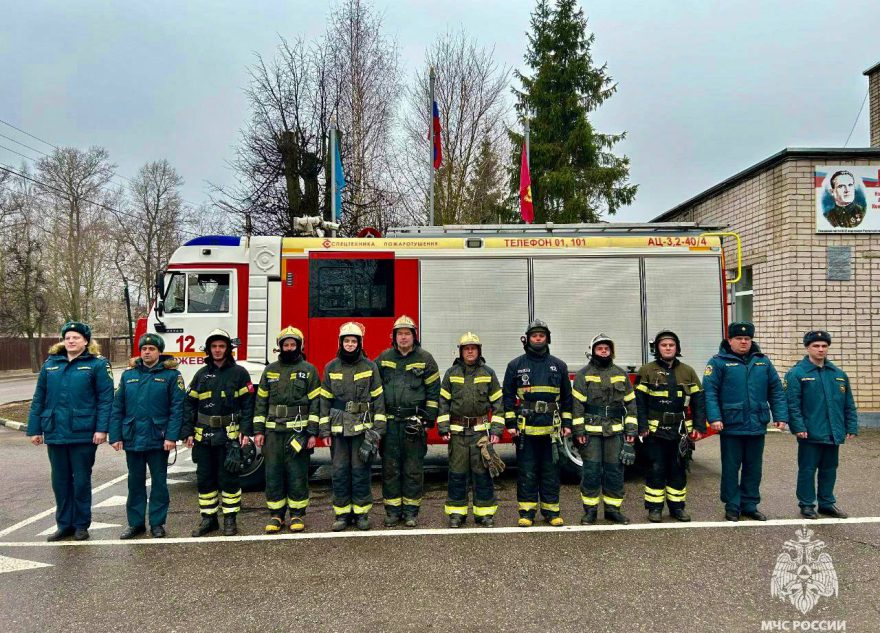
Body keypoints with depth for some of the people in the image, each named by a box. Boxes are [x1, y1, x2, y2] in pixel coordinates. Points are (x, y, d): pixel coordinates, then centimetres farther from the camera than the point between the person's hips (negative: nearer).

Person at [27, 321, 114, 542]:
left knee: (81, 480, 6)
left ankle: (81, 525, 20)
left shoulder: (97, 364, -5)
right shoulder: (51, 364, 9)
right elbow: (39, 399, 11)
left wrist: (102, 429, -15)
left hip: (83, 433, -4)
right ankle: (64, 524, 25)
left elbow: (106, 399, -9)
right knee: (60, 480, 12)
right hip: (55, 433, 4)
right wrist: (34, 429, 7)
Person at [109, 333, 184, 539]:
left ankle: (157, 523, 19)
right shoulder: (128, 375, 7)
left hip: (158, 440, -3)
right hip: (132, 439, 4)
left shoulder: (171, 375, -5)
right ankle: (136, 523, 25)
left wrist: (171, 436, -16)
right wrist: (115, 436, 0)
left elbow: (177, 408, -9)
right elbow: (117, 408, 6)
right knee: (135, 482, 13)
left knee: (159, 482, 8)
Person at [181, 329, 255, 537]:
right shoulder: (201, 374, 9)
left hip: (229, 436, -3)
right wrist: (188, 432, 3)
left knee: (228, 478, 2)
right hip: (203, 436, 4)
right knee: (204, 478, 9)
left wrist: (246, 431, -11)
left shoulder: (239, 373, -1)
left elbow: (247, 404, -4)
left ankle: (230, 519, 14)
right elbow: (190, 405, 10)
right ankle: (208, 518, 22)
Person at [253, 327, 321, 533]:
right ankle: (276, 515, 17)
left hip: (298, 430, -3)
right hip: (273, 432, 3)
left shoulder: (309, 370, 2)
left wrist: (313, 433, -8)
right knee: (273, 473, 6)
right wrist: (258, 431, 5)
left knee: (297, 474, 2)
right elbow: (261, 401, 12)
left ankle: (297, 514, 14)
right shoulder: (270, 370, 11)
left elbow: (315, 402, -2)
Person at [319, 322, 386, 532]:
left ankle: (361, 512, 15)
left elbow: (378, 399, 1)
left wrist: (378, 430, -4)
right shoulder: (331, 368, 7)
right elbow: (325, 400, 8)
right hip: (338, 429, 2)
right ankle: (342, 513, 16)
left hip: (362, 428, -1)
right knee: (340, 471, 5)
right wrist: (325, 431, 3)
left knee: (361, 471, 3)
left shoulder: (370, 367, 2)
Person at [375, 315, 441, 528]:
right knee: (390, 468, 6)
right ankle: (393, 510, 17)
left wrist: (427, 419, -5)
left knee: (413, 469, 4)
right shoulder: (383, 358, 8)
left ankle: (411, 511, 16)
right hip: (389, 422, 2)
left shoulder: (425, 359, 2)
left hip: (414, 422, -1)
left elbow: (433, 392, 2)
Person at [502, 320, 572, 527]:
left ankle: (551, 510, 19)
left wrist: (567, 423, 8)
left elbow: (566, 397, 13)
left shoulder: (559, 366, 10)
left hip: (551, 429, 1)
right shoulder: (516, 365, 4)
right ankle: (527, 512, 13)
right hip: (525, 429, -1)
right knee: (527, 472, 4)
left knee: (550, 472, 7)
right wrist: (510, 423, -2)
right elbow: (508, 396, 4)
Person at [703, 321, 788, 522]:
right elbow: (709, 392, -11)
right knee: (731, 468, 5)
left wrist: (780, 416, 2)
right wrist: (714, 418, -19)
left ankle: (750, 505, 26)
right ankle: (732, 507, 17)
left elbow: (776, 391, 11)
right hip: (731, 427, -4)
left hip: (757, 426, 4)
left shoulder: (763, 362, 10)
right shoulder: (719, 362, -4)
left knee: (753, 468, 13)